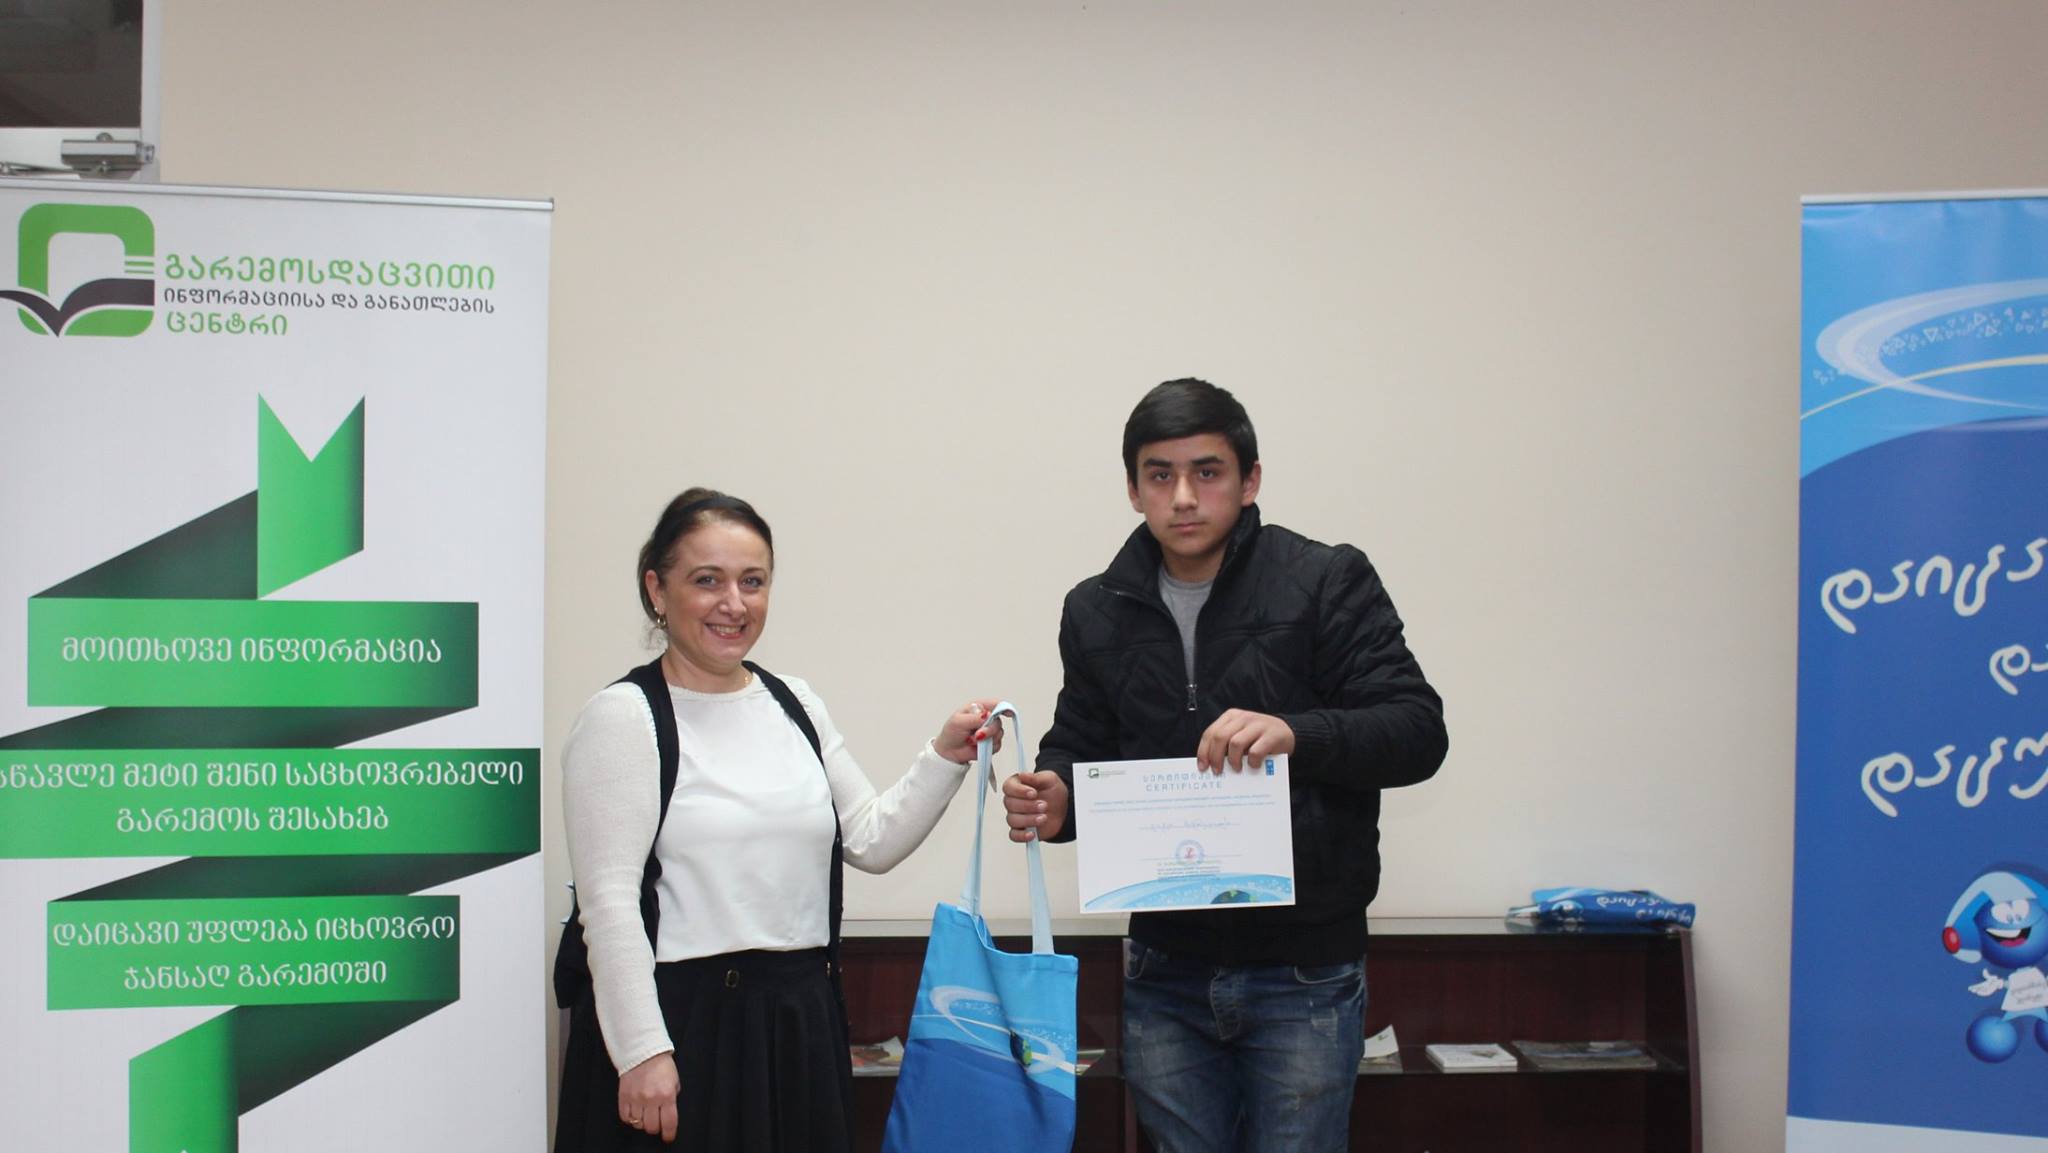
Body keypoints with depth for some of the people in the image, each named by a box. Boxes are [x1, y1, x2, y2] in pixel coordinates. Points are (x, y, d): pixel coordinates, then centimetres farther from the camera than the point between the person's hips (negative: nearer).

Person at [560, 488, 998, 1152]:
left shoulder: (794, 705, 12)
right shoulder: (622, 718, -7)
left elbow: (872, 840, 11)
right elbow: (609, 902, -14)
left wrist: (945, 758, -1)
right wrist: (643, 1051, -18)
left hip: (801, 1022, 6)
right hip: (684, 1019, -6)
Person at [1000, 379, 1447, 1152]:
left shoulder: (1327, 583, -6)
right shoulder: (1098, 612, 7)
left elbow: (1418, 731, -11)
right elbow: (1081, 747, 15)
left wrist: (1296, 733, -30)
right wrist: (1054, 798, -9)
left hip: (1303, 971, -4)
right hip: (1164, 970, 4)